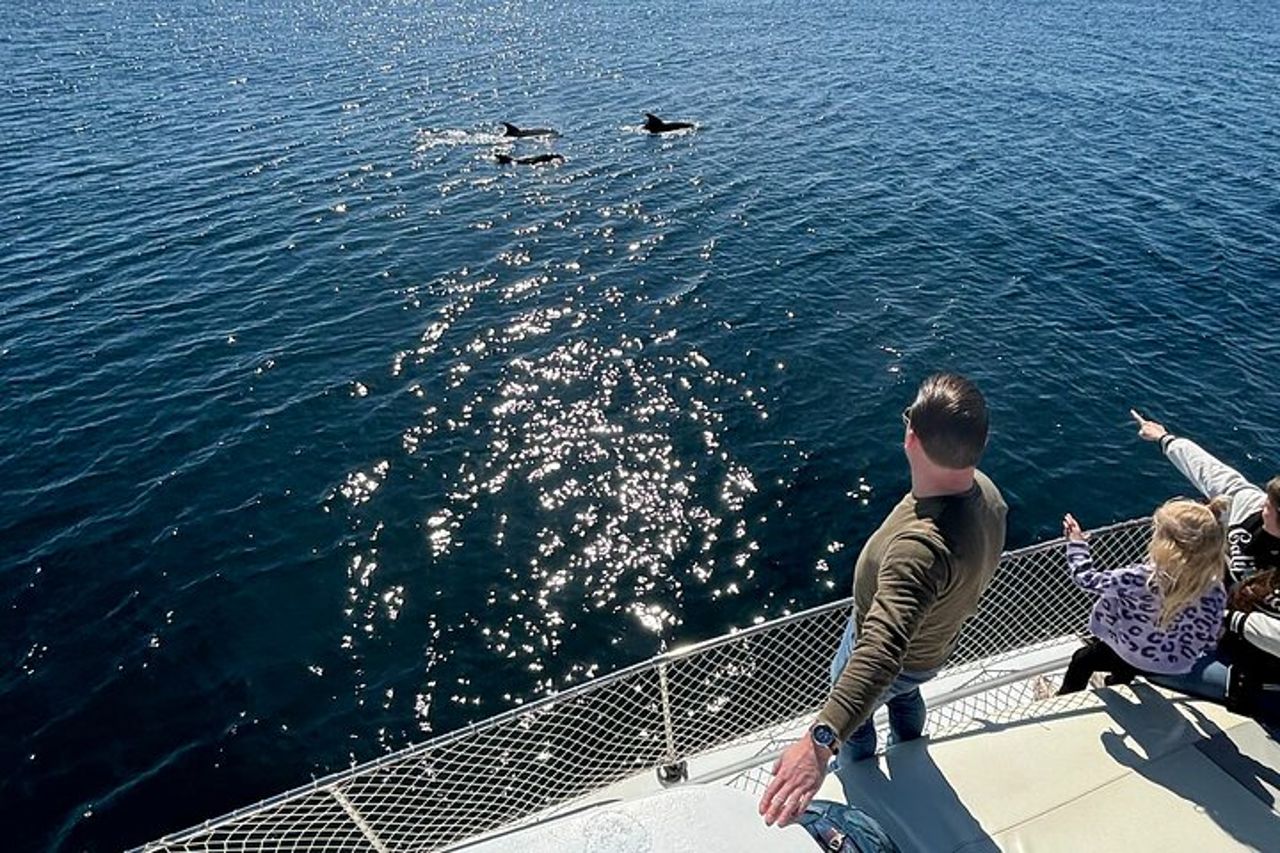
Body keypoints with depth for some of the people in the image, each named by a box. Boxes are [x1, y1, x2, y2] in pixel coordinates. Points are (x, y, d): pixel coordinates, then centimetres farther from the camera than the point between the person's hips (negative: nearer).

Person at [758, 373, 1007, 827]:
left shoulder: (923, 547, -51)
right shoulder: (984, 489, -22)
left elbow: (881, 653, -60)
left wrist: (820, 740, -68)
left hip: (893, 653, -7)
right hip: (935, 640, 8)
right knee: (903, 692, 39)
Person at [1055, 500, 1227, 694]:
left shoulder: (1141, 579, -37)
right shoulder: (1215, 592, -25)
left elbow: (1088, 580, -23)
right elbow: (1208, 642, -12)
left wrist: (1077, 544, -7)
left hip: (1133, 660, -4)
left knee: (1082, 659, 25)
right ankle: (1117, 684, 61)